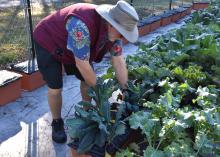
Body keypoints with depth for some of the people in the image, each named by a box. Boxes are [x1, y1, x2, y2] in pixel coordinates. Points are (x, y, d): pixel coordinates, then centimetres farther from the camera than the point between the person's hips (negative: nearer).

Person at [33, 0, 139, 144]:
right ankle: (57, 123, 17)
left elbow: (119, 60, -12)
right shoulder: (82, 25, -43)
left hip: (74, 48, 7)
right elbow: (82, 64, -36)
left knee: (88, 80, 5)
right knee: (55, 88, -7)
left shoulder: (113, 29, -17)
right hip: (48, 43, -6)